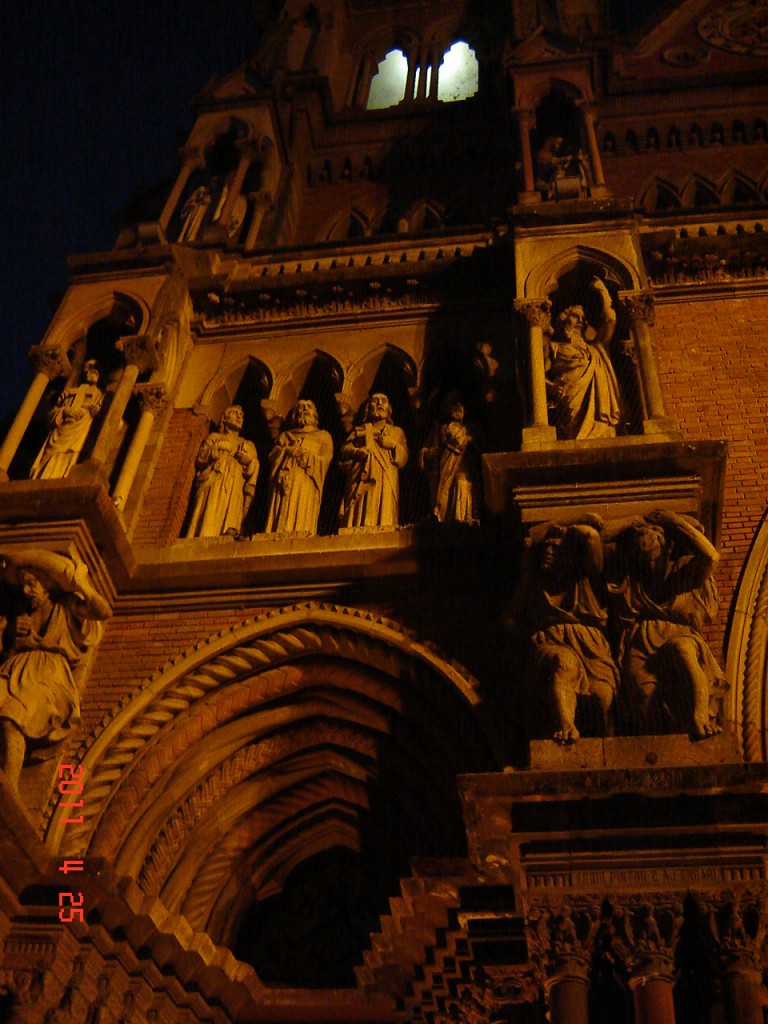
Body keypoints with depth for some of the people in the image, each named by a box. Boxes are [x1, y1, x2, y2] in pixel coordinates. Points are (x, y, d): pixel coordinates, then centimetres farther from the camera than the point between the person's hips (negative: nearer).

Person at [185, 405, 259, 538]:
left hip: (235, 491, 2)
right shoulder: (214, 438, 25)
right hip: (212, 486, -1)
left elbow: (253, 472, 16)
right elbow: (199, 460, 11)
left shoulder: (248, 445, 30)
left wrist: (249, 460, -3)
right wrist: (214, 451, -3)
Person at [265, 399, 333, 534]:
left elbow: (325, 459, 5)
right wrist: (287, 451, -4)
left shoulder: (323, 436, 22)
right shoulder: (286, 435, 28)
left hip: (307, 483, -2)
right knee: (282, 516, -12)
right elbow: (272, 456, 13)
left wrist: (306, 456, -6)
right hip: (285, 481, 2)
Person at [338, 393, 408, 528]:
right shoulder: (358, 431, 28)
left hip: (385, 482, 0)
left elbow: (403, 458, 13)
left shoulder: (397, 432, 28)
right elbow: (345, 450, 11)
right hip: (361, 480, 1)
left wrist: (394, 445, -5)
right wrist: (358, 451, -10)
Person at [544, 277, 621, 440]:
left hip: (597, 407, 4)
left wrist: (603, 293, 34)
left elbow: (610, 321, 29)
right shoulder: (553, 347, 19)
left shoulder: (593, 348, 32)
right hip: (573, 407, -4)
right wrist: (552, 387, -14)